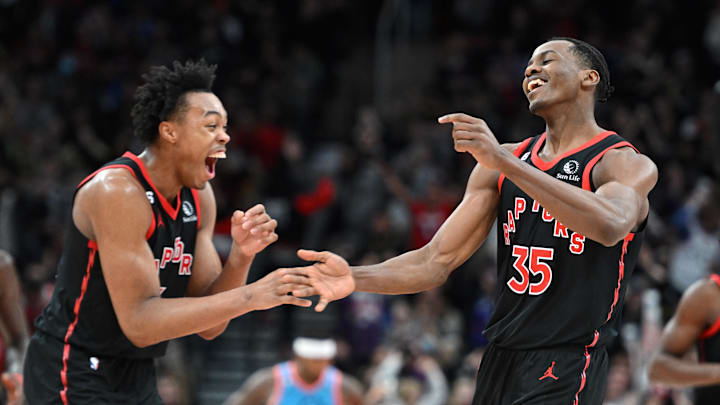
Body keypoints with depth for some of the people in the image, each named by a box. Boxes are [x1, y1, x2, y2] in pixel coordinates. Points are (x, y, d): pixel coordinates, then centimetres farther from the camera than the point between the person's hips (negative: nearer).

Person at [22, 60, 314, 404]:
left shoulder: (199, 196, 3)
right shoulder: (117, 191, -21)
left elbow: (209, 324, 3)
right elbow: (140, 323, -27)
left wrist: (241, 257, -14)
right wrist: (249, 297, -27)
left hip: (136, 376, 8)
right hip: (75, 376, -8)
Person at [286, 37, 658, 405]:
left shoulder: (627, 164, -5)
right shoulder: (502, 162, 14)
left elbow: (609, 226, -30)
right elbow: (436, 261, 9)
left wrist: (504, 161, -33)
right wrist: (356, 278, -10)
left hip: (566, 367, -6)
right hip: (500, 360, 6)